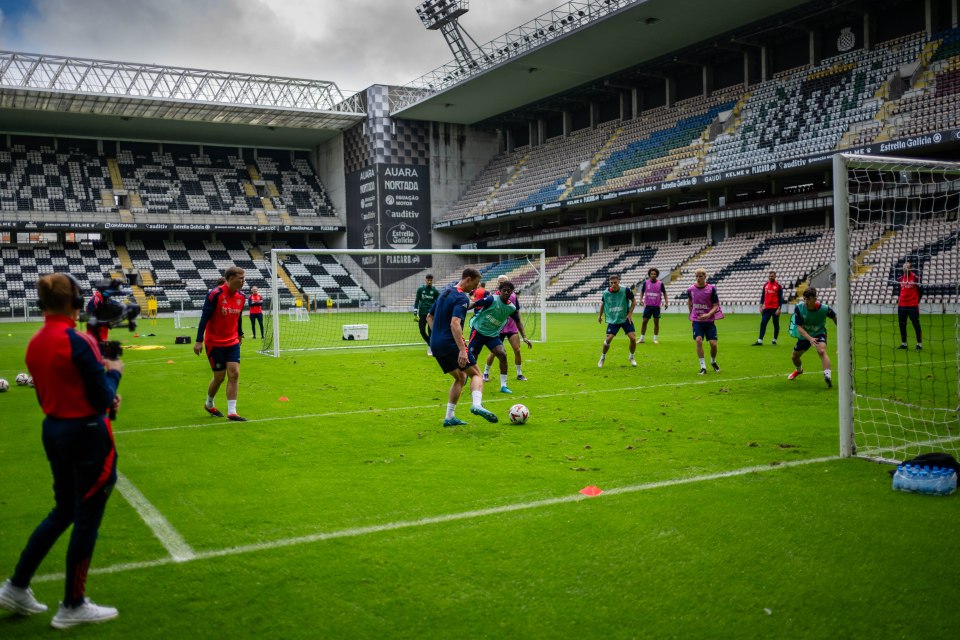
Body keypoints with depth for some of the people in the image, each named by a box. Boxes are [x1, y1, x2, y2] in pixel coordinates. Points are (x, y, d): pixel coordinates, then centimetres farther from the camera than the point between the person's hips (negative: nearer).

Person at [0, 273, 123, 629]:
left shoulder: (35, 345, 3)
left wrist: (103, 398, 11)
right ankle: (72, 607, 17)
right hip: (86, 434, -8)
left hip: (53, 430, 8)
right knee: (86, 519, 6)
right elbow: (103, 399, -17)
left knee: (63, 511, 23)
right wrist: (113, 371, 1)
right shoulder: (79, 342, -21)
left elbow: (49, 394, 13)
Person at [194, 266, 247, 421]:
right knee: (219, 377, 3)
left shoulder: (241, 297, 1)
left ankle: (232, 412, -2)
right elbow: (204, 317, -15)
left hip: (232, 342, 5)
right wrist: (199, 340, -17)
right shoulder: (215, 294, -17)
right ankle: (209, 404, 30)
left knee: (234, 374, -6)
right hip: (214, 343, -5)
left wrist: (240, 334, 24)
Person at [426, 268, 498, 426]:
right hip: (451, 343, -8)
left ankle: (449, 417, 12)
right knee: (476, 374, -1)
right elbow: (455, 324, -27)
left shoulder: (445, 292, 16)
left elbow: (429, 316, 23)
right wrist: (462, 350, -32)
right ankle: (477, 405, -28)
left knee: (460, 377, 19)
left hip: (436, 345, 8)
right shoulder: (461, 298, -13)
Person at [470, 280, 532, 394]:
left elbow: (518, 321, 11)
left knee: (503, 355, -14)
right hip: (478, 331, -4)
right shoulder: (492, 300, -17)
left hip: (493, 335, 4)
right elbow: (475, 304, -12)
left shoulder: (511, 308, -1)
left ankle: (503, 386, -6)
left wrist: (524, 337, 7)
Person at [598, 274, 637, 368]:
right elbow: (602, 303, 12)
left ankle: (631, 357, 16)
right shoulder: (606, 293, -9)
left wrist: (630, 313, -8)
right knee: (608, 339, -10)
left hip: (625, 318, 0)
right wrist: (600, 316, 19)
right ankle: (603, 357, 16)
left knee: (633, 338, -10)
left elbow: (634, 301, 0)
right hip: (612, 320, 1)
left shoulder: (625, 291, -15)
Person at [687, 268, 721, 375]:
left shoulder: (711, 289, -9)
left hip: (709, 321, -1)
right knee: (698, 340, -18)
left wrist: (708, 315, -23)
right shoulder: (691, 289, -1)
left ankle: (713, 361, 28)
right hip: (697, 321, 1)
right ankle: (703, 367, -10)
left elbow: (716, 306, -8)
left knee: (713, 343, -4)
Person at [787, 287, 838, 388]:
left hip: (819, 333, -3)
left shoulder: (824, 309, -26)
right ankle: (799, 370, 53)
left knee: (822, 351, -34)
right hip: (804, 335, 3)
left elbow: (834, 317, -3)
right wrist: (810, 338, -40)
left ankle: (827, 376, -45)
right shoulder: (799, 308, -25)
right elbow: (799, 327, -25)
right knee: (795, 357, 17)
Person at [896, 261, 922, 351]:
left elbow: (920, 291, 0)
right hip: (902, 305, 5)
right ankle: (903, 343, 16)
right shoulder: (900, 279, 9)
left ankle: (919, 344, 5)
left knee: (916, 324, -2)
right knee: (902, 325, 7)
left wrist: (917, 300, -5)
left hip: (913, 306, -5)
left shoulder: (915, 278, -5)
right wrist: (899, 298, 7)